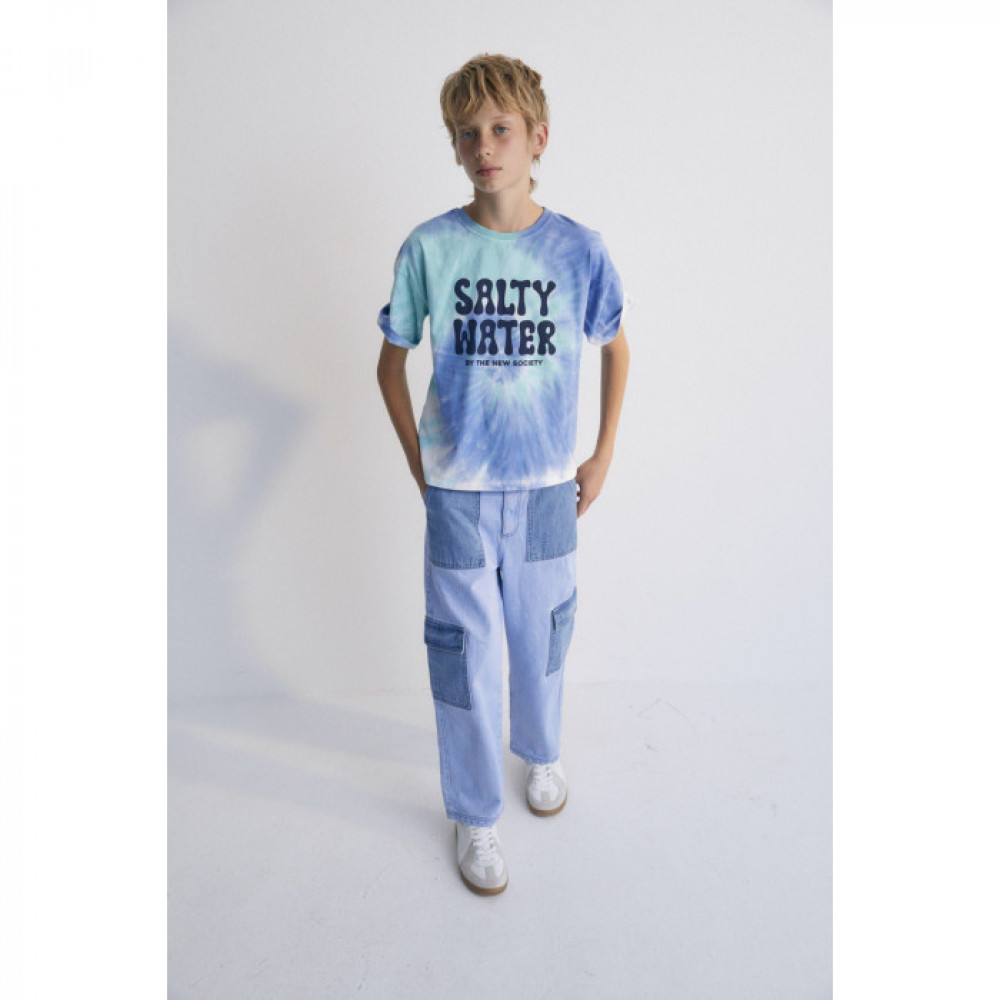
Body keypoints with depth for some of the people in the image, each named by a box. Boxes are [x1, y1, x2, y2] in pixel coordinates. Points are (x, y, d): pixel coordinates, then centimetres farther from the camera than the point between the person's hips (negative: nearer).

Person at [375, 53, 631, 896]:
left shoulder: (578, 248, -3)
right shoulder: (429, 248, -5)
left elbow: (615, 348, 11)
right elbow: (391, 361, 6)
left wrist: (603, 455, 7)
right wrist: (419, 462, 3)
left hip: (548, 483, 1)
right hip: (459, 487, -1)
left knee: (543, 634, 16)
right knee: (466, 650, 6)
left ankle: (541, 752, 47)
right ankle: (475, 815, 29)